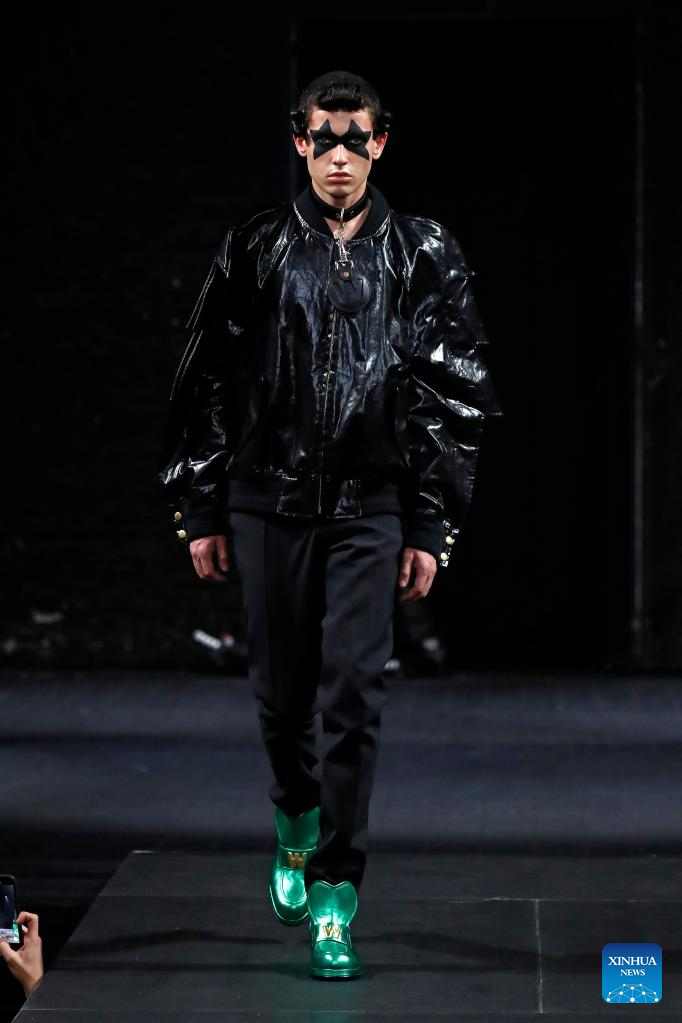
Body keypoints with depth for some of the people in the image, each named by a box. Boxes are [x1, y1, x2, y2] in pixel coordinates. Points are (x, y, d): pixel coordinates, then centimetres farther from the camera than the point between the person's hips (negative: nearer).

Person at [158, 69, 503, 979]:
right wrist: (200, 511, 5)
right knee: (283, 691, 9)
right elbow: (206, 383, 8)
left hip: (371, 505, -1)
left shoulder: (423, 255, 4)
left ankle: (335, 901, -6)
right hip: (270, 502, 1)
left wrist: (431, 528, 0)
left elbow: (454, 396, 5)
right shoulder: (257, 248, 5)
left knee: (353, 693, -10)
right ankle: (297, 826, 40)